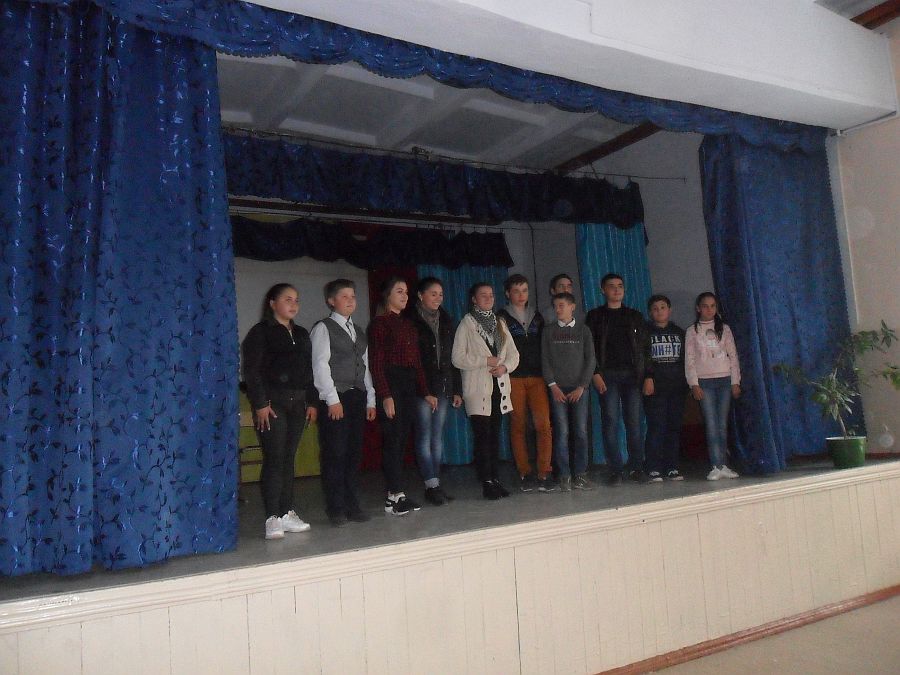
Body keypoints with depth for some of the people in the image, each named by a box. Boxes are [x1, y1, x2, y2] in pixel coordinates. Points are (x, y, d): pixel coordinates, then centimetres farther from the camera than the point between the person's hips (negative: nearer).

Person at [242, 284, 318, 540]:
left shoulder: (301, 334, 17)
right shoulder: (260, 332, -1)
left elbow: (309, 370, 17)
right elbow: (252, 370, -8)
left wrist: (311, 402, 10)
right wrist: (260, 404, -15)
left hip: (298, 403, 6)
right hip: (272, 403, -6)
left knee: (289, 459, 8)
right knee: (274, 459, -7)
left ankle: (287, 513, 13)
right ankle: (273, 518, -2)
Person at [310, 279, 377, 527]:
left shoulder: (359, 331, 19)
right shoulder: (323, 328, -1)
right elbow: (320, 366, -9)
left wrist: (370, 400, 10)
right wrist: (333, 399, -15)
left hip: (357, 397, 6)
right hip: (334, 398, -6)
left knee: (354, 452, 9)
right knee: (335, 453, -3)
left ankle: (352, 504, 18)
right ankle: (336, 508, 6)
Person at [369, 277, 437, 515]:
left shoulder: (408, 324, 18)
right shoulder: (379, 323, -2)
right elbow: (376, 362, -10)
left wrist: (425, 392, 12)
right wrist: (385, 396, -18)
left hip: (409, 384, 7)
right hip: (391, 382, -7)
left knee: (402, 438, 6)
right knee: (393, 438, -7)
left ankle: (394, 495, 10)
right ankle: (396, 496, -2)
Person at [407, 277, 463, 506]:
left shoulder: (446, 322, 15)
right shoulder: (411, 321, -2)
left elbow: (453, 358, 15)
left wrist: (457, 390, 11)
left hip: (443, 386, 6)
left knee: (438, 437, 8)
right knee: (425, 437, -4)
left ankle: (436, 485, 13)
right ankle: (432, 485, 0)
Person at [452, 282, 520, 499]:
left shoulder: (500, 323, 15)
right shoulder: (466, 324, 0)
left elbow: (513, 353, 13)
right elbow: (458, 358, -7)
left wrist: (505, 366, -7)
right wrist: (485, 361, -12)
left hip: (499, 387, 5)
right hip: (478, 389, -5)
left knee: (495, 435, 7)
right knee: (483, 437, -5)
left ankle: (495, 479, 12)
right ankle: (487, 482, 0)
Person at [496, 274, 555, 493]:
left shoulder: (537, 317, 18)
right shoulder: (502, 318, 7)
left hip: (536, 376, 3)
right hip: (513, 378, -2)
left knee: (543, 424, -9)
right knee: (517, 425, -1)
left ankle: (544, 473, -3)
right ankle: (525, 474, 7)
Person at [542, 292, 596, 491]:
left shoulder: (583, 330, 8)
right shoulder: (548, 331, 9)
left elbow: (591, 359, 4)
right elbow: (545, 359, 4)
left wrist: (581, 387, -5)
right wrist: (553, 385, -6)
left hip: (579, 388, 1)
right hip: (558, 388, 0)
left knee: (581, 431, -1)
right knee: (562, 432, -4)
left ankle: (580, 474, 7)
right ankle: (564, 475, 1)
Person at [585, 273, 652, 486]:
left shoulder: (635, 316, 16)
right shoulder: (595, 316, 10)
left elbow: (645, 348, 12)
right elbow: (589, 347, 2)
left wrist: (648, 375, 2)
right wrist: (596, 373, -10)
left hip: (632, 374, 2)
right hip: (607, 375, -2)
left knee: (634, 422, 1)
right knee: (611, 422, -5)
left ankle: (636, 467, 9)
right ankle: (615, 470, 1)